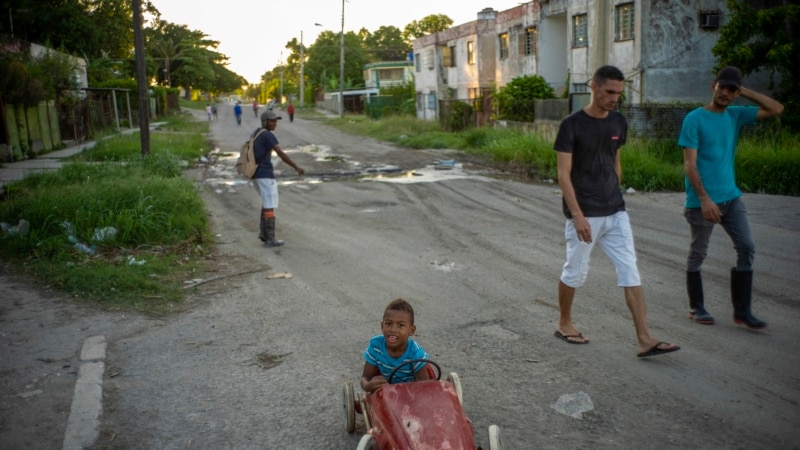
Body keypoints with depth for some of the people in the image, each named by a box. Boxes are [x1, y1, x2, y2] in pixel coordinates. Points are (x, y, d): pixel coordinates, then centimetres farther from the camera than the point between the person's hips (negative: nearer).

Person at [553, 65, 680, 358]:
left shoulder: (618, 122, 6)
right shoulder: (572, 125, -11)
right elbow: (564, 174, -14)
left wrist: (614, 198, 16)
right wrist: (577, 216, -19)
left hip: (615, 213, 5)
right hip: (584, 215, -5)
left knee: (630, 272, 0)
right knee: (575, 272, 7)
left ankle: (645, 340, 2)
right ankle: (564, 324, 29)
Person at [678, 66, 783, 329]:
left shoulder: (736, 116, 9)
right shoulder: (695, 119, -9)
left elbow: (776, 109, 7)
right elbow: (690, 164, -15)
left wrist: (744, 91, 1)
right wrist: (705, 199, -22)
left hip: (731, 198, 6)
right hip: (702, 202, -6)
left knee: (747, 249, 2)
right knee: (697, 255, 6)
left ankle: (742, 311, 11)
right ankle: (696, 308, 21)